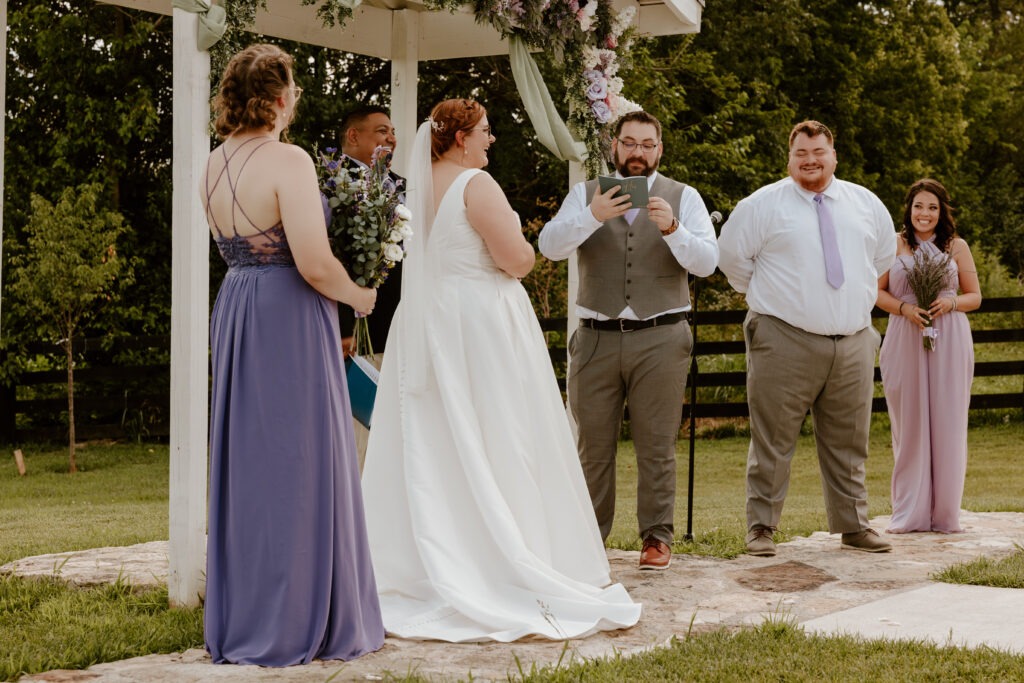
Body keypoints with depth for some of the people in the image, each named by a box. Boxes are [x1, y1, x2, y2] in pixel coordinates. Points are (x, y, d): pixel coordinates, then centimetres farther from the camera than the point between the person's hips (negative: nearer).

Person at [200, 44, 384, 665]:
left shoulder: (216, 165, 8)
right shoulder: (288, 161, -16)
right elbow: (314, 264, -22)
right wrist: (359, 296, -5)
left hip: (234, 310, 8)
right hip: (290, 318, -8)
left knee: (244, 459, 14)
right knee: (300, 464, 0)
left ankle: (240, 621, 21)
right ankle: (298, 623, 5)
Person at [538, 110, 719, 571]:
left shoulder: (683, 197, 8)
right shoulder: (586, 194, 10)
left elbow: (706, 262, -4)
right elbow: (551, 246, -6)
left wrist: (673, 229, -23)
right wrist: (592, 217, -23)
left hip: (660, 339, -1)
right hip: (596, 338, 1)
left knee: (656, 445, 0)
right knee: (593, 445, 5)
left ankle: (657, 537, 7)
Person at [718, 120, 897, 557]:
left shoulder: (865, 204, 12)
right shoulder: (763, 204, -1)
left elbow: (885, 253, 27)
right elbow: (731, 254, 7)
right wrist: (765, 295, 9)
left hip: (853, 343, 4)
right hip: (784, 341, -4)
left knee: (848, 444, 10)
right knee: (772, 442, -2)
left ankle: (853, 526, 19)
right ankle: (761, 527, 4)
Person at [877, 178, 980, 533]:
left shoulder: (957, 247, 8)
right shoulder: (895, 245, 7)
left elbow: (975, 296, 10)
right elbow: (876, 291, 6)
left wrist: (951, 303, -10)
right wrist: (904, 308, -12)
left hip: (949, 342, 0)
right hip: (904, 341, 0)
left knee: (946, 424, 0)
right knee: (909, 425, 1)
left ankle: (945, 513, 8)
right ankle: (909, 514, 9)